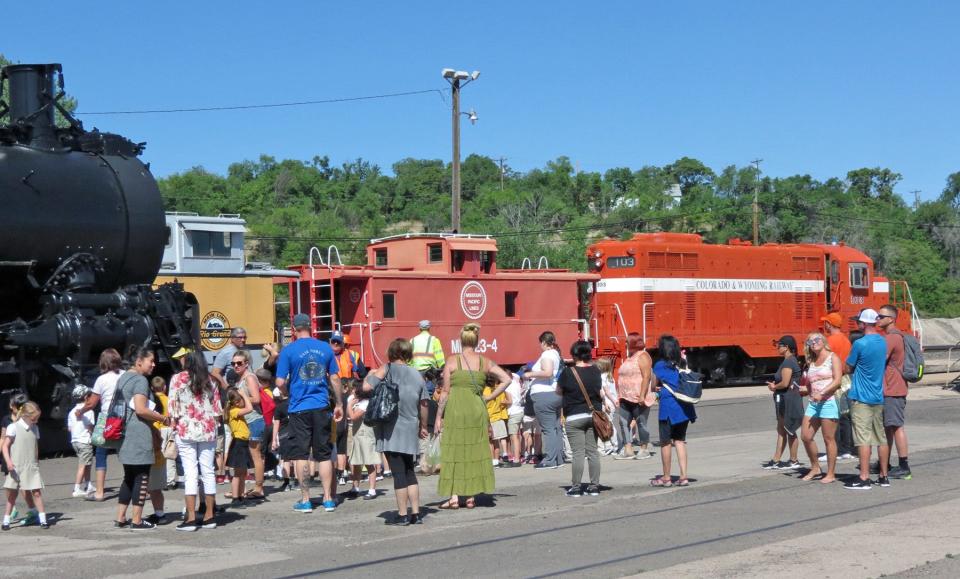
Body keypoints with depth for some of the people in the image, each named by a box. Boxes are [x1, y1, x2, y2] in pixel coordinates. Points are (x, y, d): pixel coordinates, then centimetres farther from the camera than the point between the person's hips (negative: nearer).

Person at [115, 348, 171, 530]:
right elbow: (140, 409, -22)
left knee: (129, 478, 15)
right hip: (139, 435, -9)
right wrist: (163, 418, -11)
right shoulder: (140, 381, -13)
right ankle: (137, 520, -1)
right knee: (142, 478, -2)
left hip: (125, 434, 9)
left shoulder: (123, 378, 17)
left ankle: (120, 518, 16)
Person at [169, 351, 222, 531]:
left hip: (186, 430, -4)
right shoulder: (209, 380, 8)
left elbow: (173, 408, -6)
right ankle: (209, 516, 12)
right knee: (208, 471, 8)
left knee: (190, 473, -5)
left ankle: (191, 518, -6)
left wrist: (173, 428, 1)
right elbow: (217, 408, 8)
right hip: (208, 431, 4)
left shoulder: (178, 379, -4)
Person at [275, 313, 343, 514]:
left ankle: (305, 500, 7)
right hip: (321, 407, 2)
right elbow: (334, 378, 7)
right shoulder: (325, 348, 2)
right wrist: (339, 404, 16)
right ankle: (328, 499, 9)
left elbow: (280, 382, -9)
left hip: (299, 408, -2)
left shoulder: (288, 351, -6)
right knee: (324, 455, 9)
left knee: (301, 455, 5)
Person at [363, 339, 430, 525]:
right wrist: (423, 426, 24)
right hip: (410, 429, 5)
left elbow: (367, 387, -16)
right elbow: (423, 403, 12)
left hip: (391, 430, -5)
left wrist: (370, 374, 5)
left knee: (399, 473, -4)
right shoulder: (417, 375, 8)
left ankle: (402, 515, -1)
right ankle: (415, 514, 13)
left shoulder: (388, 369, -8)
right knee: (409, 472, 14)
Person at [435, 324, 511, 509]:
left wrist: (439, 417, 0)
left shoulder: (452, 361, -4)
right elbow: (506, 379, 2)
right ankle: (471, 497, 11)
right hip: (477, 410, 3)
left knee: (453, 452, 4)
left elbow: (445, 392, -5)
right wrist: (488, 398, 7)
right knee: (475, 451, 10)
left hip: (455, 410, -3)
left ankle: (454, 497, -1)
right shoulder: (484, 362, 4)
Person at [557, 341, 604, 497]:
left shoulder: (568, 373, -10)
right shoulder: (595, 371, 1)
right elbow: (601, 393, 7)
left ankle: (576, 487, -1)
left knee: (578, 453, -3)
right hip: (593, 415, 4)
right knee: (593, 451, 8)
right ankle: (594, 486, 10)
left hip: (574, 417, -4)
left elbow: (559, 391, 3)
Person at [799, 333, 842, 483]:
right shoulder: (811, 362, 19)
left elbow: (837, 381, -13)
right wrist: (801, 388, 4)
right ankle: (815, 468, 18)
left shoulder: (832, 358, -1)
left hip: (829, 402, -7)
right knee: (806, 436, 2)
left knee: (829, 439, -4)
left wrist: (821, 393, -21)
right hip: (813, 403, 7)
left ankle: (831, 474, 2)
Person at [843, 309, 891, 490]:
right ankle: (884, 476, 17)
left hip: (861, 398, -7)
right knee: (882, 438, 11)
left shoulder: (860, 344, -15)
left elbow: (848, 368, -6)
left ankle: (864, 478, -6)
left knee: (863, 439, -6)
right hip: (879, 397, 7)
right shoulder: (884, 342, 6)